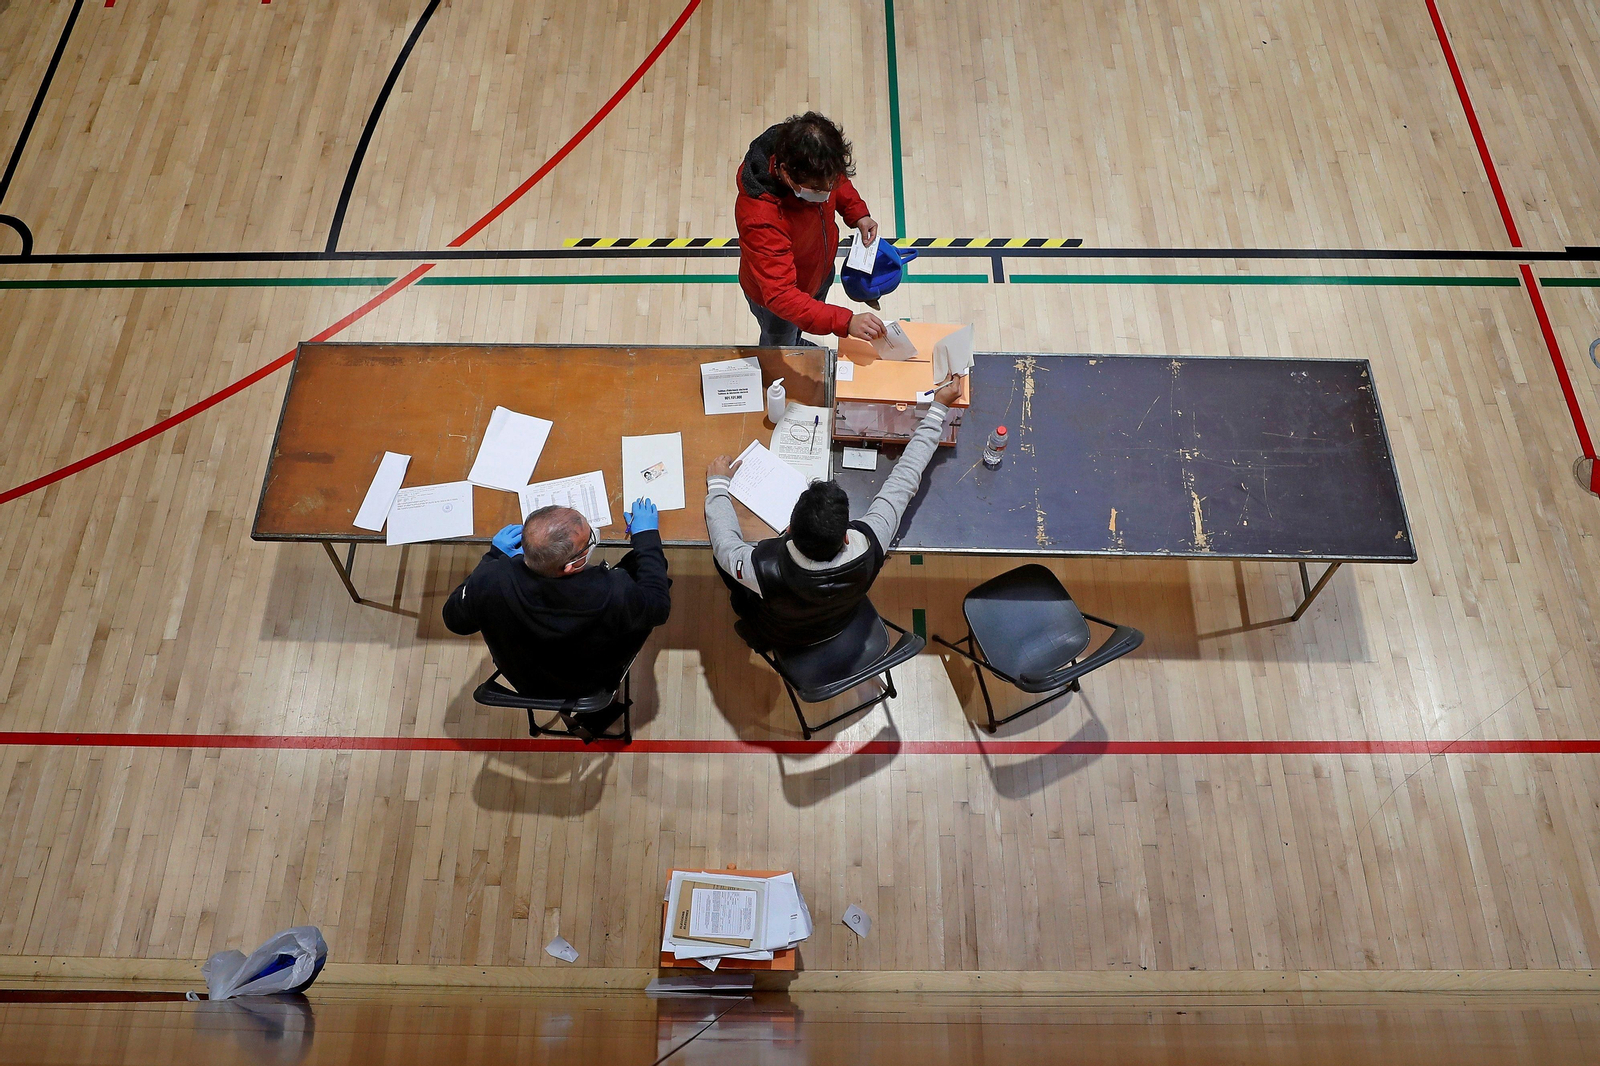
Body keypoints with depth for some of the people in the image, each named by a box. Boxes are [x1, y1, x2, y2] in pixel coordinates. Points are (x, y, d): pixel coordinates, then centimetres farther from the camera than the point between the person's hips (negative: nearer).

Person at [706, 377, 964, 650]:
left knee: (722, 554, 16)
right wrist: (938, 408, -16)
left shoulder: (767, 572, -46)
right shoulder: (869, 548, -41)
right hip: (838, 623, 3)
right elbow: (904, 480, -28)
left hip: (779, 637, -3)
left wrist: (717, 483, -8)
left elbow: (726, 544, -24)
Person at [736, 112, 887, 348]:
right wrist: (846, 322, -57)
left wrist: (857, 212, -16)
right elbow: (781, 296, -49)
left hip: (820, 266, 6)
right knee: (779, 346, 25)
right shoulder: (761, 220, -48)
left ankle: (797, 346, 68)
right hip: (774, 297, -6)